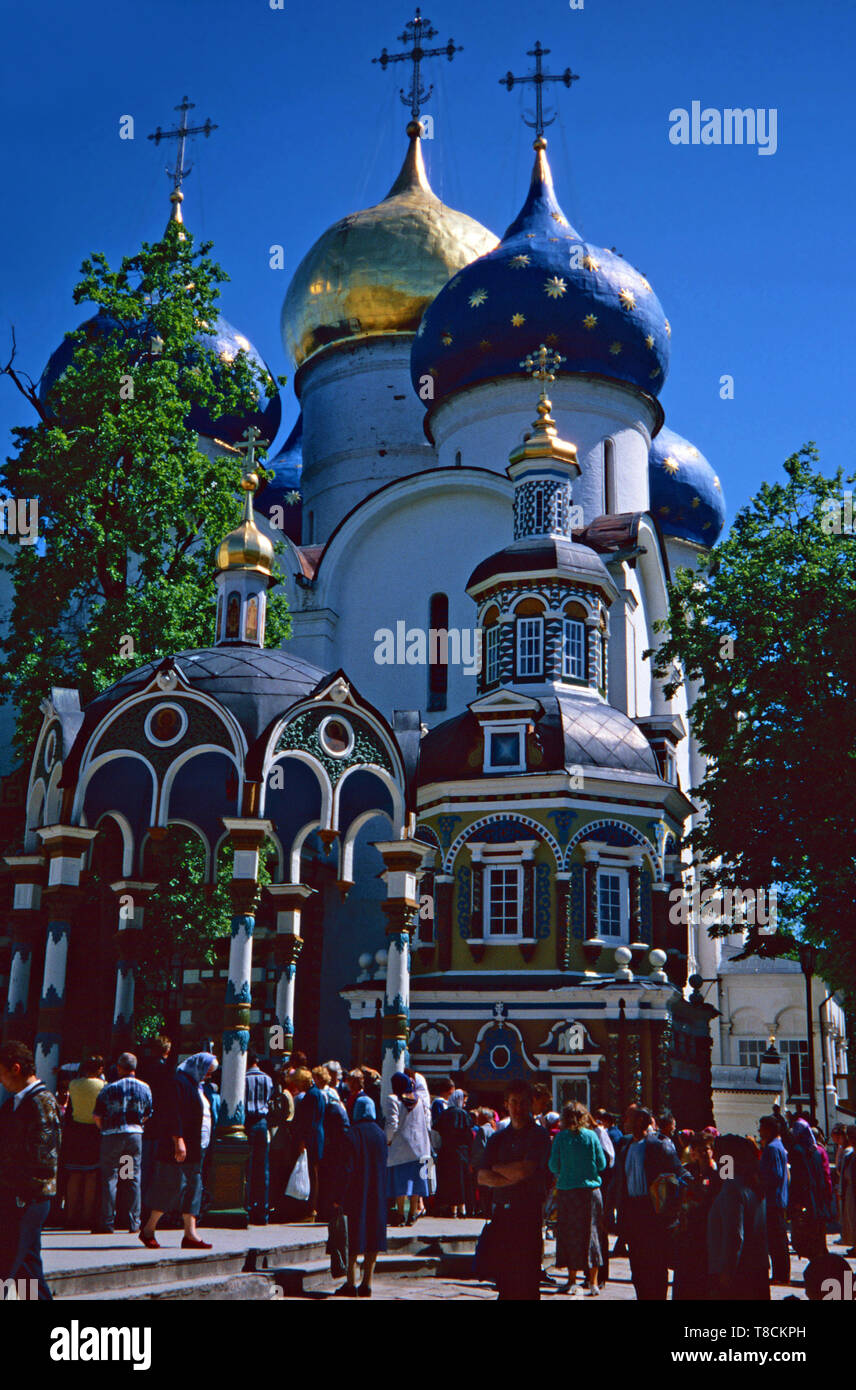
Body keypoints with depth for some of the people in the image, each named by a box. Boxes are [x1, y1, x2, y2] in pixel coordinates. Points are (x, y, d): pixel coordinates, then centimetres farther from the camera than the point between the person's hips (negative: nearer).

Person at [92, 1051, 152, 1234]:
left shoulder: (109, 1088, -5)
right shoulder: (144, 1088, 4)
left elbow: (96, 1116, -1)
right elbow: (147, 1116, 10)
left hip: (112, 1136, -2)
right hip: (135, 1134, 2)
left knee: (109, 1178, 5)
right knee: (133, 1179, 7)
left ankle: (108, 1224, 5)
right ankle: (134, 1224, 6)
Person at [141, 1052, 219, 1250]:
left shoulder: (196, 1085, 18)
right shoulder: (179, 1083, -11)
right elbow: (174, 1114, -19)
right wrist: (178, 1140, -25)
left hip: (196, 1147, 9)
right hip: (180, 1145, -9)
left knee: (193, 1186, 4)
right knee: (173, 1185, -7)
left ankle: (190, 1233, 3)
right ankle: (149, 1229, 4)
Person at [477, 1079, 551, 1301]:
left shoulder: (538, 1135, -1)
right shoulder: (498, 1138, 14)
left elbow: (525, 1170, -15)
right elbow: (482, 1177, 5)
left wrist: (497, 1168, 0)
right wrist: (512, 1178, -10)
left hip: (528, 1210, -5)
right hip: (501, 1212, 5)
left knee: (526, 1278, -3)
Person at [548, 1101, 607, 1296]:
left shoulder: (560, 1137, -6)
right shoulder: (591, 1136, -3)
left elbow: (553, 1166, -4)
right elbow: (602, 1164, 1)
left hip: (566, 1191, -1)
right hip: (590, 1190, 1)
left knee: (569, 1236, 9)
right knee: (591, 1234, 9)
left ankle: (572, 1281, 11)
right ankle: (592, 1282, 10)